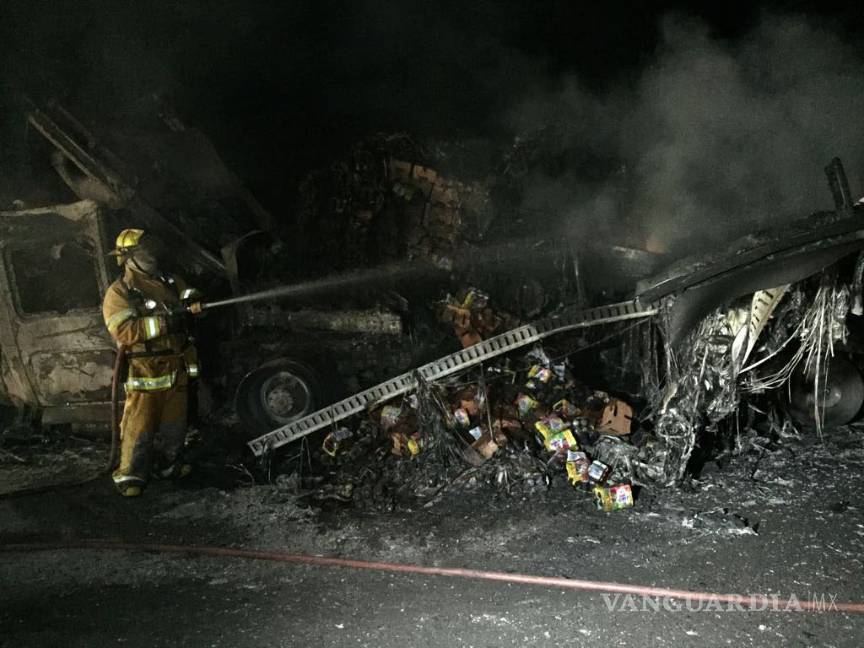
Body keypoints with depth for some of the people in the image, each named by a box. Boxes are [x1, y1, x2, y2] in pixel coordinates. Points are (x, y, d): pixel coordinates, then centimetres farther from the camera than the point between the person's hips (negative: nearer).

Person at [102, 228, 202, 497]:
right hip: (146, 373, -6)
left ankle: (169, 465, 31)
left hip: (178, 368, 6)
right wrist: (166, 321, -28)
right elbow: (124, 331, -22)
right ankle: (131, 475, 11)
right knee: (140, 426, -1)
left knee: (174, 423, 16)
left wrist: (191, 302, -13)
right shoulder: (119, 293, -9)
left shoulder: (171, 283, 9)